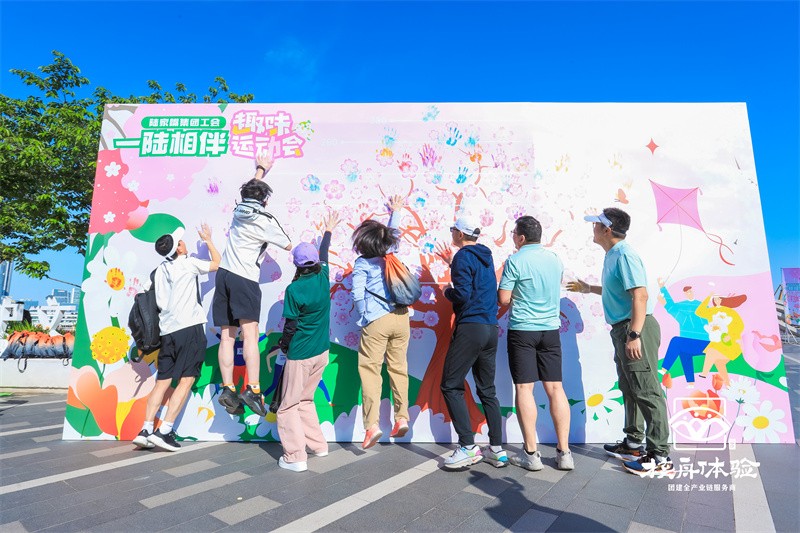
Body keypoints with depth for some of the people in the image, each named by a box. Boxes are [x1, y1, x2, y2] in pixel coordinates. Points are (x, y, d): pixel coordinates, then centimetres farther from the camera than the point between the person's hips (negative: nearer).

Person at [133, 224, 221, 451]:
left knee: (162, 381, 10)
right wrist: (208, 240, 25)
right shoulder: (189, 263, 0)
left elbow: (160, 302, 15)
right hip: (190, 327, -6)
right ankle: (164, 431, -6)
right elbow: (216, 263, 15)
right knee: (186, 380, -3)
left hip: (168, 330, 6)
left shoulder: (160, 270, 16)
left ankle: (145, 430, 6)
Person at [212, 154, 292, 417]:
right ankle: (252, 389, -20)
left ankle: (228, 389, 2)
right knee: (250, 333, -13)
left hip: (224, 274, 6)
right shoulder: (266, 221, -4)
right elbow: (288, 245, 9)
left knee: (227, 335, 5)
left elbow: (251, 189, 33)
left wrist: (261, 169, 49)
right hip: (245, 278, -6)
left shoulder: (239, 210, 12)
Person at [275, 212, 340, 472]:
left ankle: (295, 457, 7)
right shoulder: (323, 278, -1)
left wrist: (282, 345, 7)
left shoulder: (294, 289, -16)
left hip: (300, 355, -6)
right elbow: (324, 255, 19)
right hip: (322, 352, 6)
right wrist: (328, 231, 34)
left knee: (289, 406, 7)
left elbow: (290, 326, -12)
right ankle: (318, 445, 26)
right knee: (305, 400, 21)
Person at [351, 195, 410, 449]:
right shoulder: (392, 252, 6)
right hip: (401, 317, 5)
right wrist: (395, 212, 43)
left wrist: (363, 319, 3)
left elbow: (358, 294, -13)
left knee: (370, 370, 3)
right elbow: (394, 232, 27)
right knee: (398, 367, 14)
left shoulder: (362, 263, -7)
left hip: (376, 321, -5)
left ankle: (372, 424, 1)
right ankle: (402, 417, 19)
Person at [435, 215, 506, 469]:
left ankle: (468, 447, 0)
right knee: (487, 390, 13)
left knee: (451, 386, 0)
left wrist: (447, 291, 2)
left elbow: (462, 295, -18)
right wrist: (452, 263, 31)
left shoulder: (463, 257, -9)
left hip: (470, 327, -9)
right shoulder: (485, 256, 16)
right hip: (491, 329, 9)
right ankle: (497, 450, 18)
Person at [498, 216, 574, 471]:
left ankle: (531, 453, 6)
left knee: (524, 388, 1)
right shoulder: (555, 259, 8)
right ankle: (564, 452, 13)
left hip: (522, 330, -5)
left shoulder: (515, 261, -10)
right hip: (551, 329, 5)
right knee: (555, 388, 8)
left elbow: (503, 299, -9)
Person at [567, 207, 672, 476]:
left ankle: (660, 456, 7)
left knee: (646, 391, -3)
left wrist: (634, 335, -28)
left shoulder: (624, 255, -16)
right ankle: (634, 444, 32)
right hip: (621, 329, 11)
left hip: (635, 328, -11)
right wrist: (589, 288, 38)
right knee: (629, 389, 18)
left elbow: (640, 295, -24)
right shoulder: (612, 255, 14)